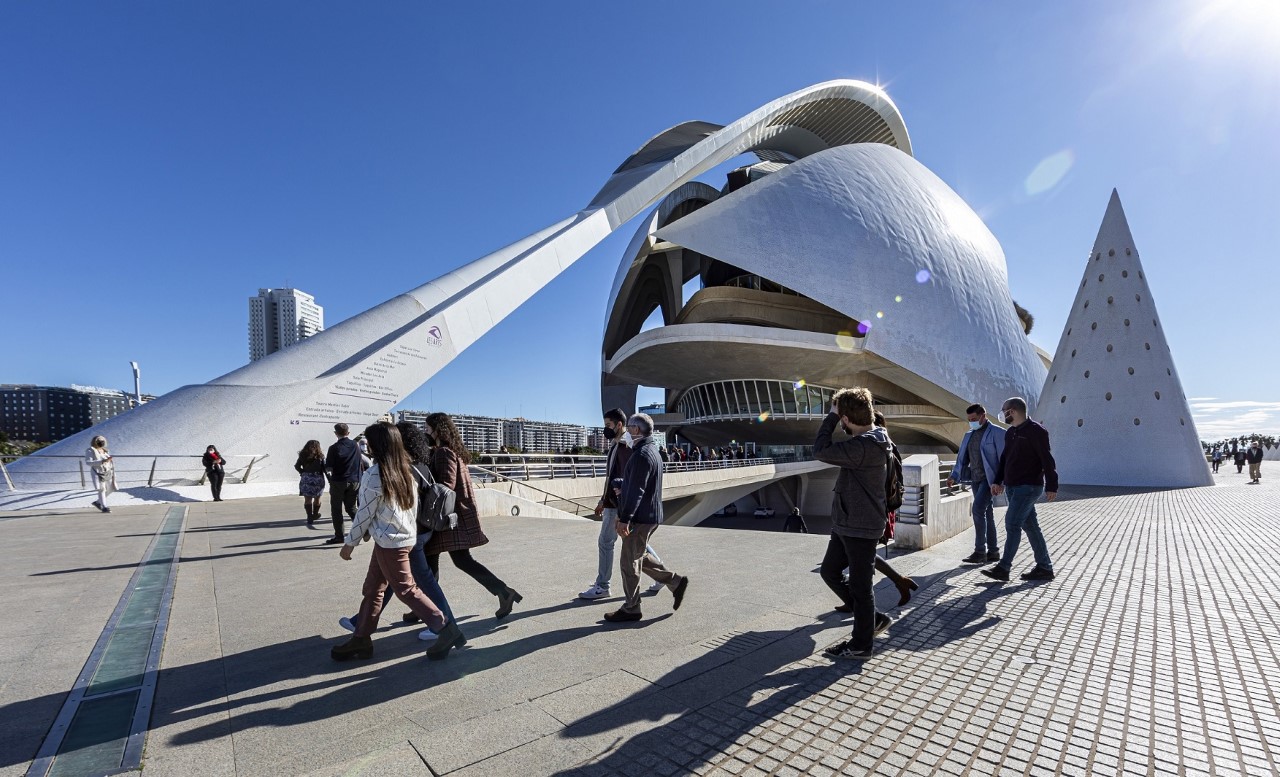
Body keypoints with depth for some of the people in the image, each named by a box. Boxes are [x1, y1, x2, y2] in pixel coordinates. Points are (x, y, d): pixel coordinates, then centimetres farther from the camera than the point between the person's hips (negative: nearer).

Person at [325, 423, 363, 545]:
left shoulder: (334, 448, -11)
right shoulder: (355, 446, 2)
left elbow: (328, 468, -10)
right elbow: (360, 464, 11)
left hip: (338, 482, -4)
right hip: (354, 481, 4)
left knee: (336, 510, 7)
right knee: (351, 508, 15)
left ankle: (339, 536, 8)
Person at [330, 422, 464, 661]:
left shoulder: (374, 475, -18)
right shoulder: (406, 471, 4)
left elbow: (365, 514, -12)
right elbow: (413, 507, 8)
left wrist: (350, 543, 1)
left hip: (389, 541, -8)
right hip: (405, 536, 8)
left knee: (406, 590, -1)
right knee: (373, 588, 17)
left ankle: (446, 629, -1)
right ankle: (361, 639, 26)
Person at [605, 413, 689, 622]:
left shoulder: (642, 455, -19)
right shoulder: (652, 451, 14)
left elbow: (636, 491, -24)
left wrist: (624, 519, -24)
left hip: (640, 518, -10)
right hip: (649, 516, 10)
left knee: (629, 563, 1)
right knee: (639, 557, 21)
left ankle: (630, 609, 13)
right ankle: (676, 581, 23)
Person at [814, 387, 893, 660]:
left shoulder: (864, 446, -26)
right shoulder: (872, 439, 7)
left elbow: (821, 451, -23)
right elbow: (834, 451, 15)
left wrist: (831, 415, -16)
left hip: (860, 528, -10)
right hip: (845, 524, 10)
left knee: (859, 585, 6)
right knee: (829, 571, 19)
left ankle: (861, 644, 24)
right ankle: (871, 619, 33)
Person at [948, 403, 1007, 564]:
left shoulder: (997, 433, -7)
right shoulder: (969, 435, 14)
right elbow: (962, 458, 15)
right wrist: (954, 476, 3)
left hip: (989, 478, -7)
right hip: (975, 479, 7)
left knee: (978, 509, -16)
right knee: (986, 513, 11)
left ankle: (980, 551, -10)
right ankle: (993, 551, 19)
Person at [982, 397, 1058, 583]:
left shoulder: (1035, 431, -11)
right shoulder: (1010, 433, 15)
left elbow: (1047, 460, -13)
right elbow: (1005, 458, 20)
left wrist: (1051, 486, -14)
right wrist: (998, 481, 13)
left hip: (1028, 487, -9)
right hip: (1013, 486, 9)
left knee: (1012, 523, -10)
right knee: (1030, 525, 11)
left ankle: (1003, 568, -7)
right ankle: (1045, 567, 20)